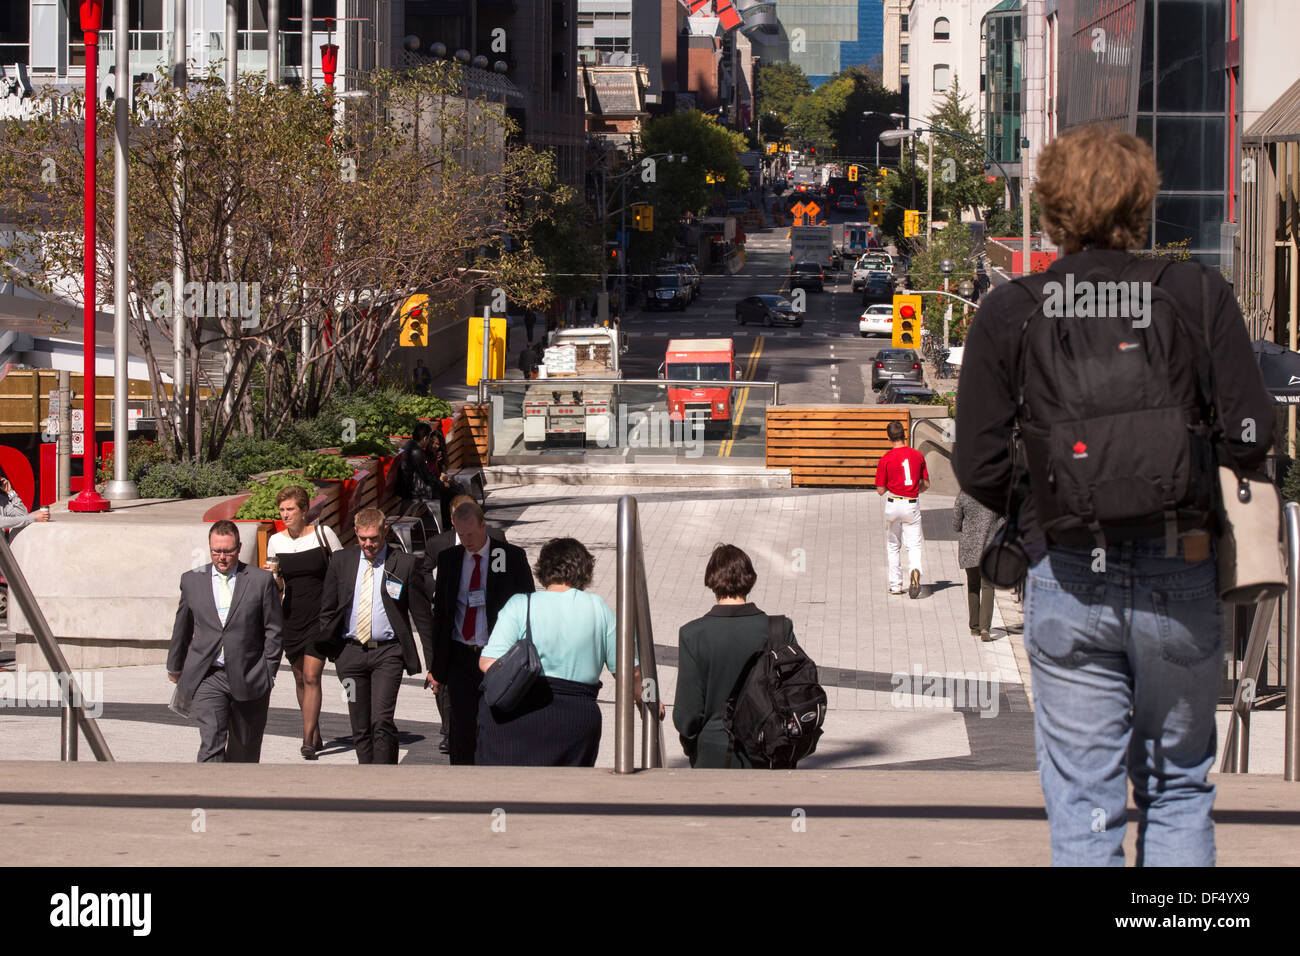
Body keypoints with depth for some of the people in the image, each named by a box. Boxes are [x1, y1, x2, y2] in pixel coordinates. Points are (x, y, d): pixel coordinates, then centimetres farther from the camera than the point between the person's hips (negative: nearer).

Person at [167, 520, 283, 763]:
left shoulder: (262, 580, 0)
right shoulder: (192, 581, 7)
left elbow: (274, 630, 3)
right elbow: (182, 628, 19)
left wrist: (268, 674, -1)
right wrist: (175, 667, 28)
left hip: (248, 677, 0)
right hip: (208, 677, 0)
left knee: (244, 747, 11)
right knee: (211, 743, -15)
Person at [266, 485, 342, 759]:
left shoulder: (323, 534, -5)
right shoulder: (276, 541, 5)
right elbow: (277, 589, 13)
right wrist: (273, 577, -10)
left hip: (320, 617, -4)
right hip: (292, 617, 4)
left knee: (312, 677, -12)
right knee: (300, 678, 11)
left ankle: (308, 741, -14)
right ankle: (316, 735, 26)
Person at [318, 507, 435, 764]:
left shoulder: (404, 564, -1)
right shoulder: (341, 561, 7)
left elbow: (422, 613, 2)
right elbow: (327, 609, 13)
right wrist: (327, 649, 5)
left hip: (388, 653, -3)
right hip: (351, 651, 3)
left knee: (382, 721, -16)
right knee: (360, 727, 7)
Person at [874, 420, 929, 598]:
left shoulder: (886, 459, -8)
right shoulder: (918, 455, 1)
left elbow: (880, 490, -5)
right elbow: (926, 484, 9)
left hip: (893, 504, -1)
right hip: (913, 505, 1)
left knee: (893, 546, 14)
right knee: (914, 545, 3)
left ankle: (895, 584, 17)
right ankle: (915, 570, -27)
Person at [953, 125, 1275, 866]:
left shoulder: (1008, 313, -1)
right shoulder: (1198, 293, -2)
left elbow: (979, 469, -2)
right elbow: (1252, 437, -6)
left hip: (1067, 581, 0)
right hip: (1179, 580, 0)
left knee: (1083, 809, 6)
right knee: (1178, 789, 14)